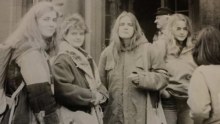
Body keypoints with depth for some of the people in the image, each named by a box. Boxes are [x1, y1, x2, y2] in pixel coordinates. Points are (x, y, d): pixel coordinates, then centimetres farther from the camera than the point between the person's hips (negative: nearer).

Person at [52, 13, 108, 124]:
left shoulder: (85, 57, 15)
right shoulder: (62, 59, -14)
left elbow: (96, 82, 17)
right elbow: (63, 89, -25)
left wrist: (100, 95, -5)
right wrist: (91, 96, -19)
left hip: (92, 113, 9)